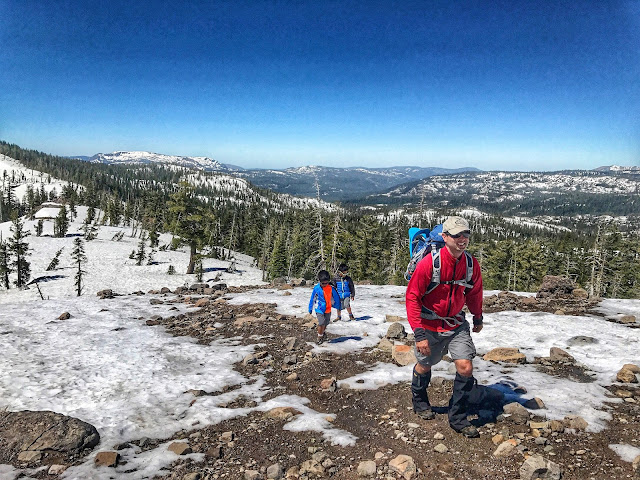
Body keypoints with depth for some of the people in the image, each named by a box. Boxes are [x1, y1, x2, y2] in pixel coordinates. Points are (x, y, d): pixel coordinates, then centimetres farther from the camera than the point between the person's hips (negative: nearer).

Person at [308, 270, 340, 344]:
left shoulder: (331, 288, -9)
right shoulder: (316, 288, -13)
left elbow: (336, 297, 7)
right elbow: (312, 299, -1)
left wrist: (338, 305, 15)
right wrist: (310, 309, 6)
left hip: (328, 309, 3)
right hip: (319, 309, -3)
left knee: (326, 323, 16)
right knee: (321, 323, -15)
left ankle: (322, 333, 45)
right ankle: (320, 337, 4)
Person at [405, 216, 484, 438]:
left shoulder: (471, 264, -10)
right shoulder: (429, 263, -24)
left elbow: (474, 293, 10)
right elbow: (412, 297, -19)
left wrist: (478, 318, 23)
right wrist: (419, 333, -21)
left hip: (456, 324, 3)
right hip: (429, 325, -3)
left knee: (465, 368, -9)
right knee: (424, 366, 15)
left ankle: (458, 419, 11)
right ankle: (419, 401, 46)